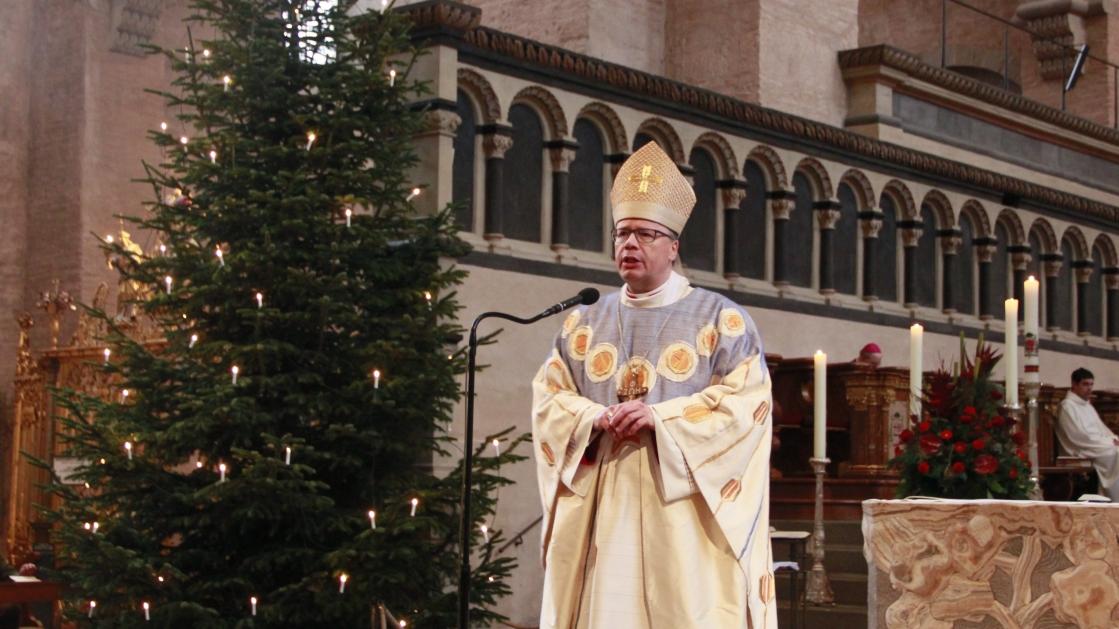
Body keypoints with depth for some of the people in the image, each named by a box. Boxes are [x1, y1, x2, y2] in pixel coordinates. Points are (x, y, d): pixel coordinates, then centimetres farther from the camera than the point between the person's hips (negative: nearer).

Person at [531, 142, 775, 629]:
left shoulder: (721, 319, 3)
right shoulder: (584, 324, 14)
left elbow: (747, 401, -7)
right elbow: (547, 398, 9)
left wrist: (661, 418, -16)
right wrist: (595, 419, -12)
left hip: (684, 508, -3)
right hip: (602, 506, 3)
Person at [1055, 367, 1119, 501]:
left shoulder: (1087, 405, 21)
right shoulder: (1067, 406, -9)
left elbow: (1100, 427, 23)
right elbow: (1080, 436, -17)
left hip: (1098, 445, 9)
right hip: (1082, 450, -9)